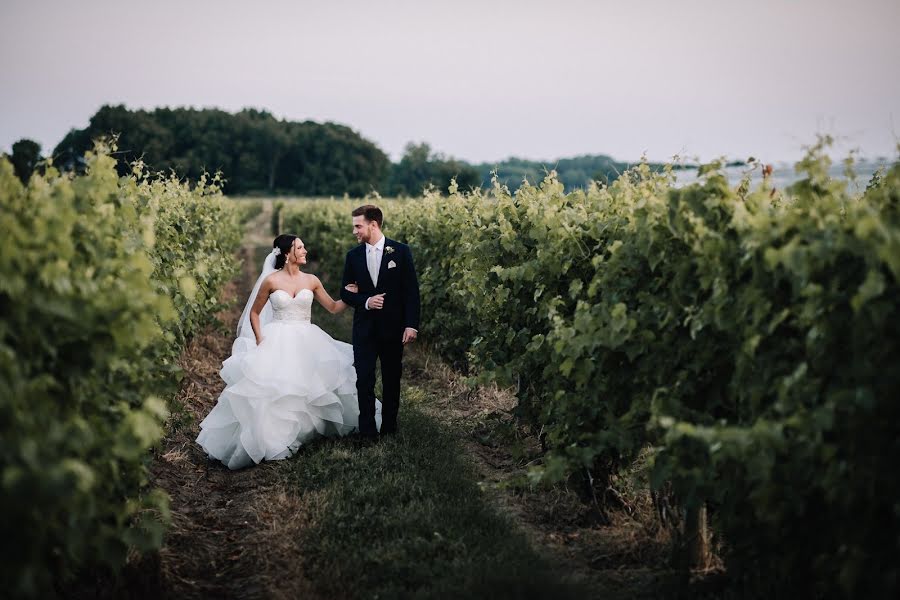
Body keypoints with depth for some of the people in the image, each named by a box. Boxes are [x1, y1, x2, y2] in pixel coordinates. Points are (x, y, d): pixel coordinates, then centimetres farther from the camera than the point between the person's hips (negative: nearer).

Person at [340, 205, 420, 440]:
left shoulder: (401, 251, -3)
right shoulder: (353, 256, 6)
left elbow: (411, 291, -4)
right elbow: (346, 293, 8)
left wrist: (411, 324, -11)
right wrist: (366, 302, -12)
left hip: (392, 326, -2)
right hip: (364, 327, 2)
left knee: (392, 379, 8)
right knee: (364, 380, -2)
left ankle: (389, 428, 20)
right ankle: (367, 431, 4)